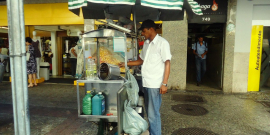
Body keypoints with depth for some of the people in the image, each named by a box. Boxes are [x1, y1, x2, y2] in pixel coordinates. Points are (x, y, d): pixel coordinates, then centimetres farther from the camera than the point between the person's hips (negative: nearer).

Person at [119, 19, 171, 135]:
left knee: (153, 113, -1)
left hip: (155, 84, -7)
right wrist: (125, 64, 14)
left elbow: (167, 63, -12)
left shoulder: (162, 43, -8)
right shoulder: (146, 43, 14)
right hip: (146, 83, 7)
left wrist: (164, 83, -17)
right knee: (149, 112, 16)